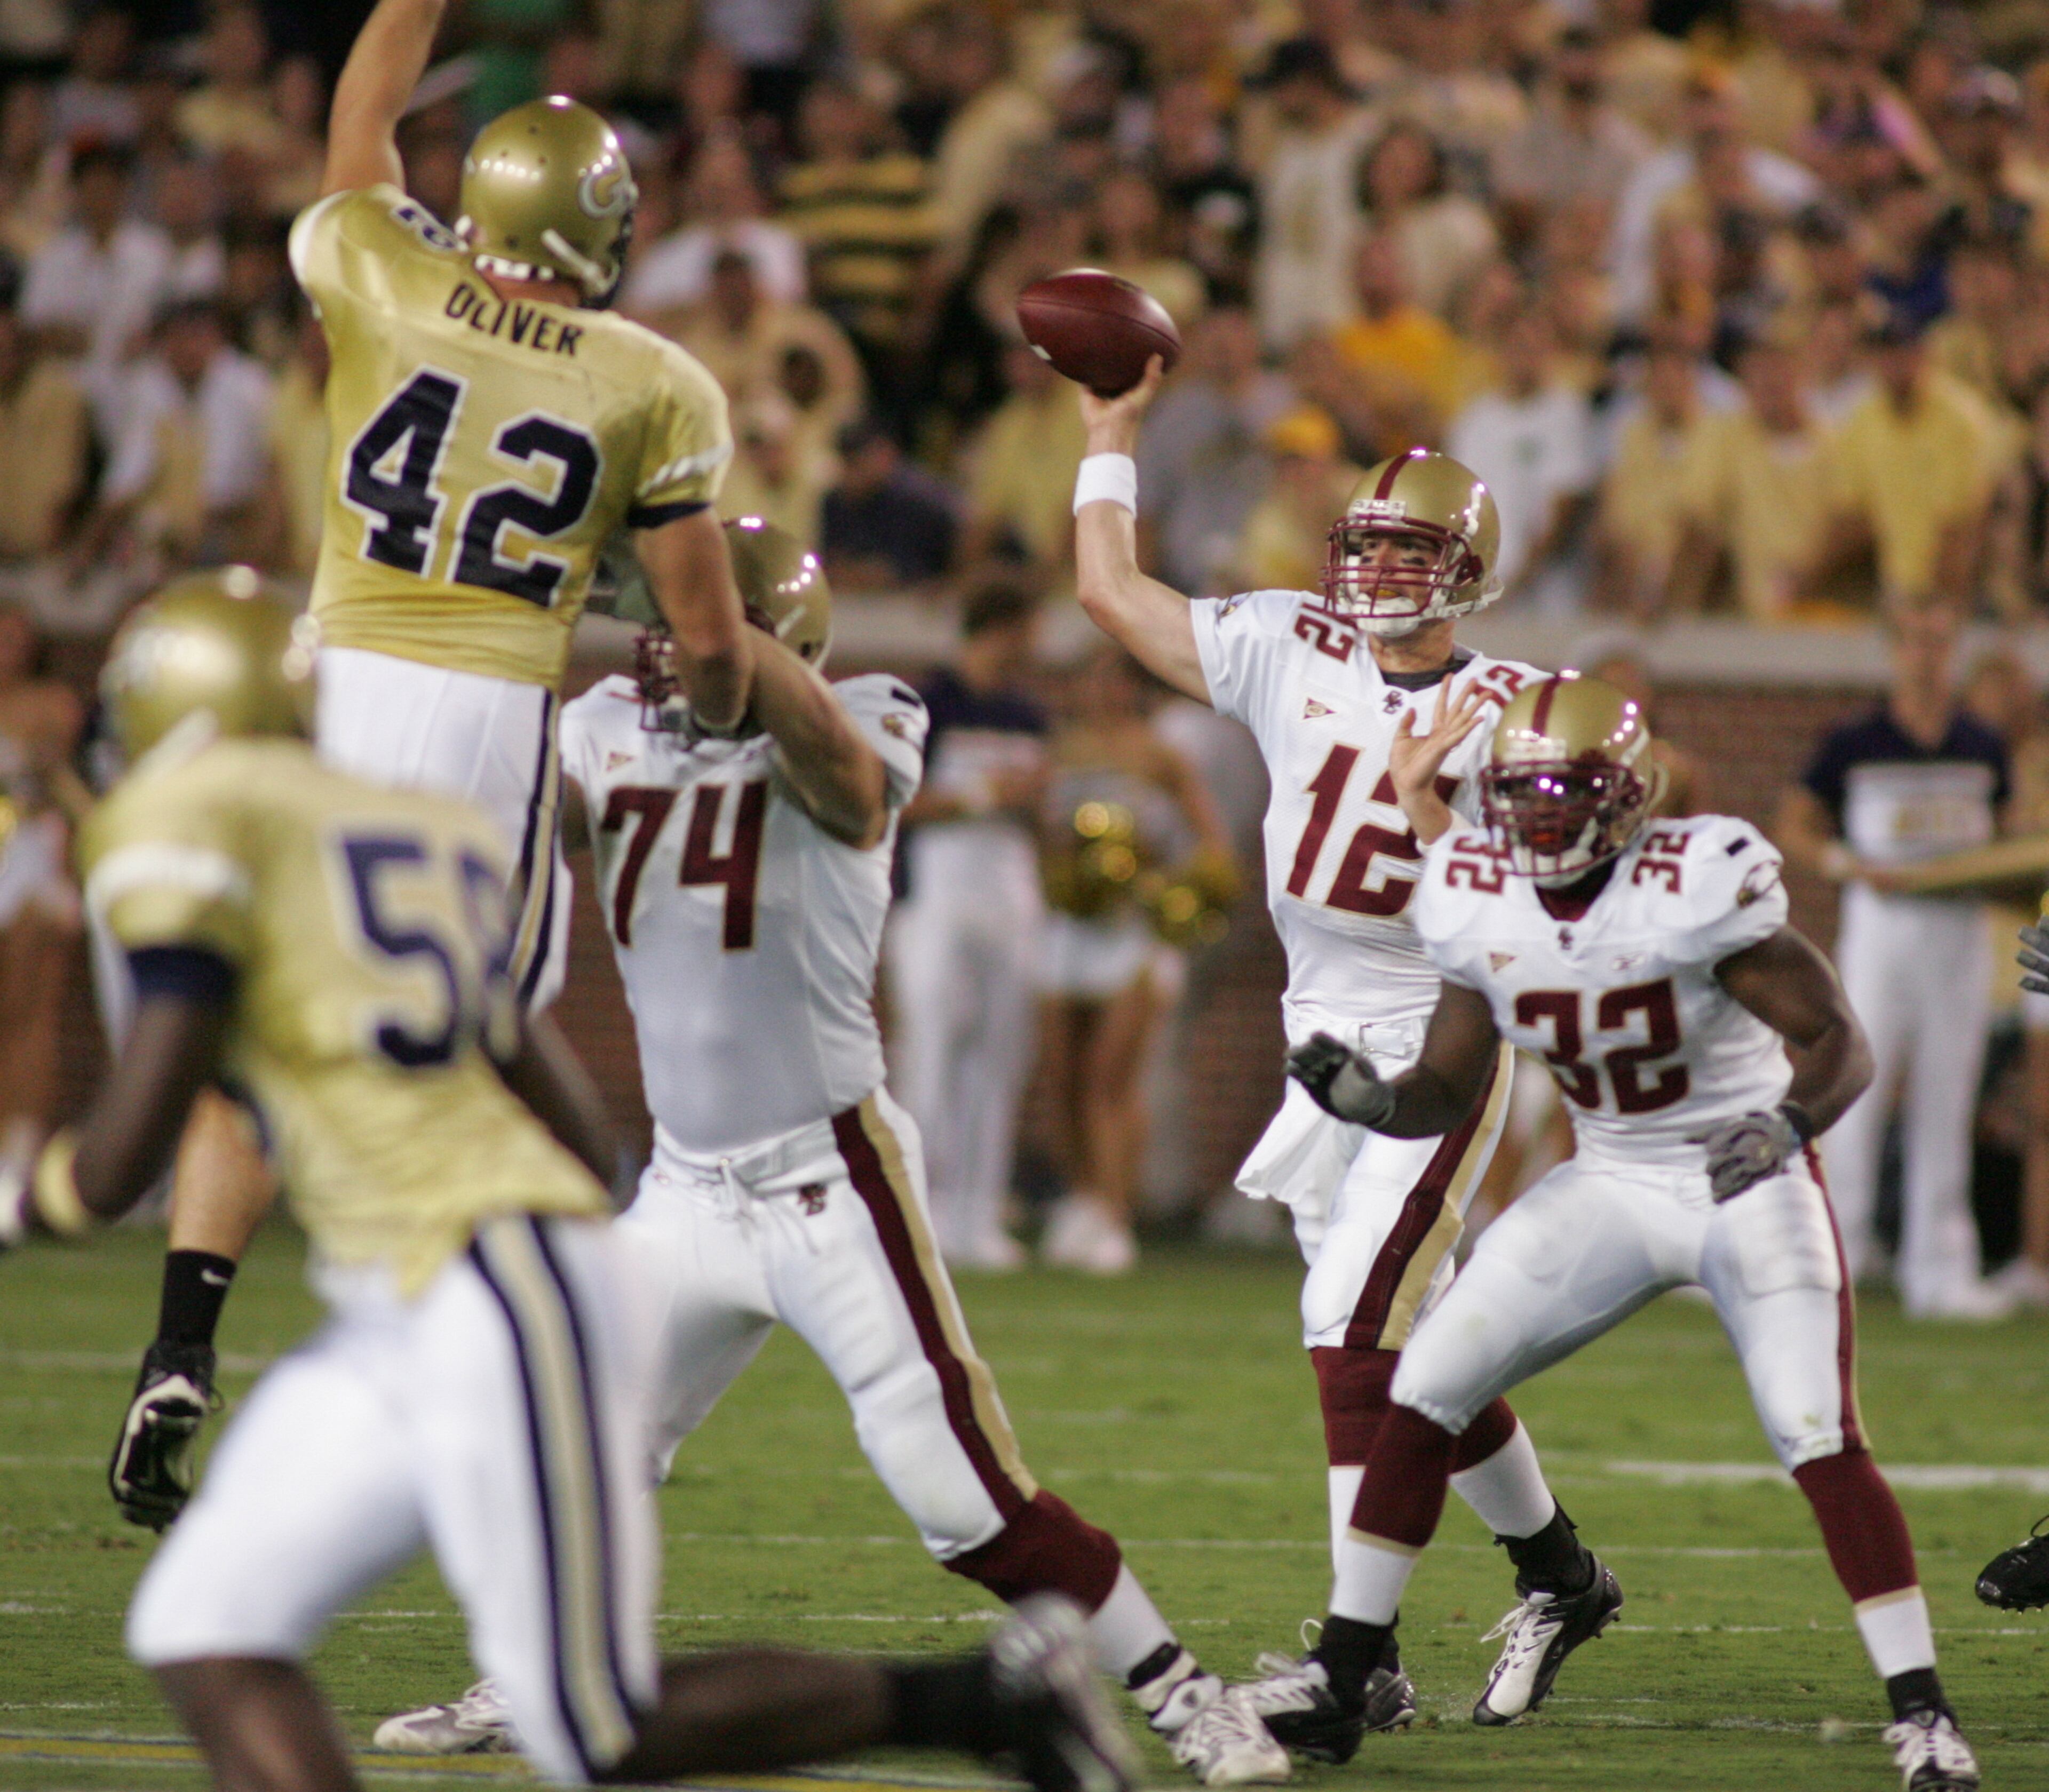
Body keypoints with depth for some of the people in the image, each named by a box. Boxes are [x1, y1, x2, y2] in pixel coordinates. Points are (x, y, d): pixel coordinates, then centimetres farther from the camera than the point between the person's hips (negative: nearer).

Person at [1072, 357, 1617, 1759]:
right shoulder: (1291, 651, 4)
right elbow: (1111, 590, 7)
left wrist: (1423, 800, -25)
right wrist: (1115, 429, 9)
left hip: (1443, 1048, -6)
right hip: (1327, 1047, 6)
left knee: (1356, 1324, -17)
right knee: (1422, 1352, 10)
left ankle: (1358, 1668, -17)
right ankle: (1559, 1575, 28)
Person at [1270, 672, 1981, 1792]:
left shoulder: (1697, 885, -23)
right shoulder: (1477, 902, -7)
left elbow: (1840, 1043, -21)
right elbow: (1448, 1090, 2)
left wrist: (1790, 1121, -41)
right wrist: (1370, 1102, -19)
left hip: (1750, 1188, -5)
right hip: (1610, 1187, 5)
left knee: (1820, 1438, -19)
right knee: (1424, 1391, -3)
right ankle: (1344, 1665, 8)